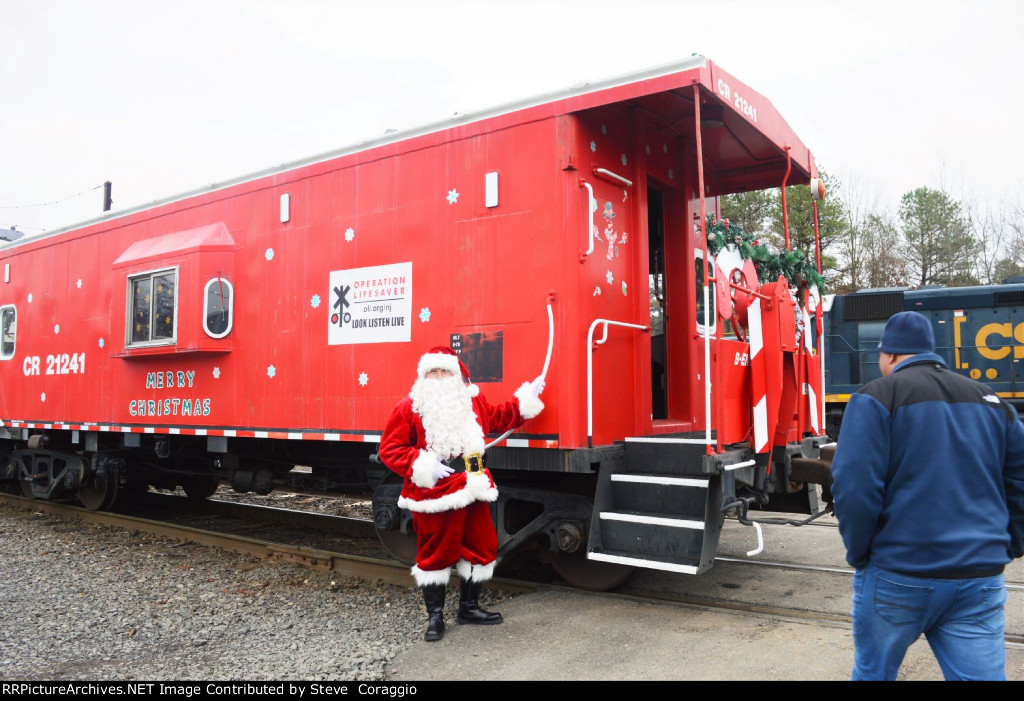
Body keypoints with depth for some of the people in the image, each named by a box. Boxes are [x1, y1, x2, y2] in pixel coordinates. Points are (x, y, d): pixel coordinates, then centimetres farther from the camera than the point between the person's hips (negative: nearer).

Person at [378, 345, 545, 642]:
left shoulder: (472, 401, 8)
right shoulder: (408, 408, -7)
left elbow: (498, 418, 24)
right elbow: (389, 449, -7)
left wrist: (526, 399, 18)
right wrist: (421, 465, -18)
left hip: (471, 490, 5)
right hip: (434, 494, -5)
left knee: (481, 547, 12)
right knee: (435, 553, 3)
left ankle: (469, 606, 30)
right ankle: (435, 615, 20)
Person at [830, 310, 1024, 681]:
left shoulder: (877, 397, -8)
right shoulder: (990, 401, 10)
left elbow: (853, 487, -16)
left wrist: (859, 555, -3)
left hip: (898, 576, -4)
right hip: (981, 579, 4)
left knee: (873, 672, 15)